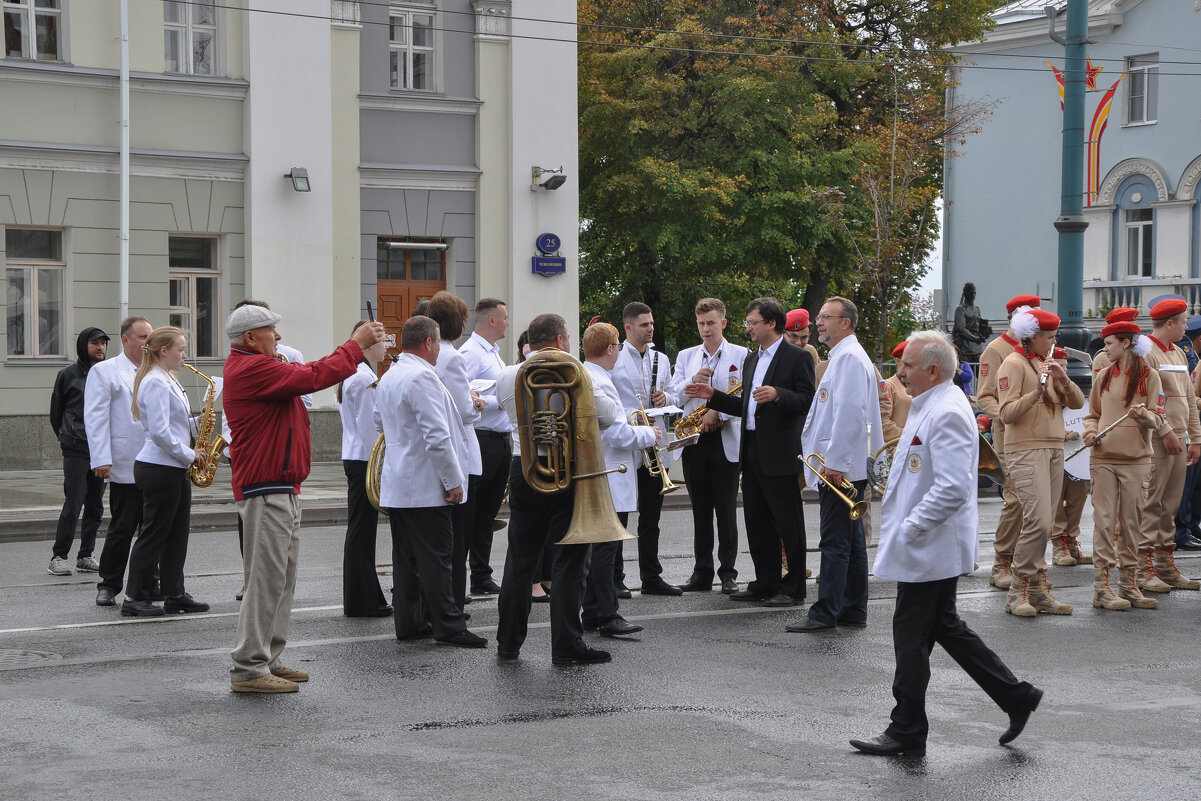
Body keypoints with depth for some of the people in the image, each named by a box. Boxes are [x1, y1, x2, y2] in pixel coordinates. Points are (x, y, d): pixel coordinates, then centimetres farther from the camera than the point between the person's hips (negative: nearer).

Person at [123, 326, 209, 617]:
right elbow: (159, 432, -22)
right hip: (159, 469, -10)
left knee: (178, 533, 11)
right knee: (154, 533, -4)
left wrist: (195, 424, 5)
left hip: (175, 468, 10)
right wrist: (190, 454, -15)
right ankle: (134, 598, 3)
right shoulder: (156, 383, -16)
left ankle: (175, 595, 17)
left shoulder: (167, 380, 16)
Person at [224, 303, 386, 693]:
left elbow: (305, 372, 17)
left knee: (282, 577, 14)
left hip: (281, 489, 11)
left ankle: (267, 660, 19)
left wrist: (358, 348, 11)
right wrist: (356, 345, -9)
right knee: (266, 577, -10)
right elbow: (315, 377, -20)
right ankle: (248, 669, -8)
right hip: (266, 490, -11)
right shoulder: (252, 369, -16)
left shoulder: (254, 366, 19)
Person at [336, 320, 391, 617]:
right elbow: (368, 425, -19)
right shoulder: (363, 378, -16)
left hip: (356, 458, 10)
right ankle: (362, 602, 1)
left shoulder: (355, 375, 15)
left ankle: (364, 599, 19)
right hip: (364, 459, -10)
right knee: (362, 529, -4)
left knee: (362, 529, 13)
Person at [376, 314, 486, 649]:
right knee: (436, 558, -5)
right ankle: (447, 624, -2)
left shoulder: (388, 377, 15)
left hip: (396, 484, 9)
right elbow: (437, 436, -21)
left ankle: (408, 622, 15)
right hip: (426, 485, -9)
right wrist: (453, 481, -16)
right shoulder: (422, 377, -17)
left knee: (406, 557, 11)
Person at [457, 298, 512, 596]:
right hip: (480, 440, -9)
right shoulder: (470, 353, -13)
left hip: (500, 441, 9)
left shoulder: (494, 353, 19)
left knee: (487, 514, 13)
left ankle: (482, 577, 18)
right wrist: (499, 401, -19)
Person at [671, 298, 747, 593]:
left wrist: (719, 412, -18)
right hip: (693, 441, 3)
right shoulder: (685, 356, 14)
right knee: (700, 510, 6)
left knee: (726, 510, -2)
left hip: (725, 440, -3)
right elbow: (673, 396, 7)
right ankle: (702, 572, 11)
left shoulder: (740, 355, 3)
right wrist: (692, 382, -12)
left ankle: (728, 572, 4)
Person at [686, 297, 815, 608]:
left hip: (779, 453, -8)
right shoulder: (751, 360, 19)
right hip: (752, 451, 8)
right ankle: (766, 582, 20)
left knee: (787, 521, -2)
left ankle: (793, 587, 5)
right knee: (757, 521, 11)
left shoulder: (797, 357, -7)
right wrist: (713, 395, 11)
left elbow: (807, 401, -15)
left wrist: (778, 394, -29)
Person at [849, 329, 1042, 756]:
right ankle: (1015, 696, 22)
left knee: (912, 637, -1)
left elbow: (953, 488, -29)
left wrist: (911, 527, -24)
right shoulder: (930, 406, 13)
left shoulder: (947, 414, -21)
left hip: (930, 548, -11)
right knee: (945, 627, 17)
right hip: (929, 548, 11)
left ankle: (907, 732, 9)